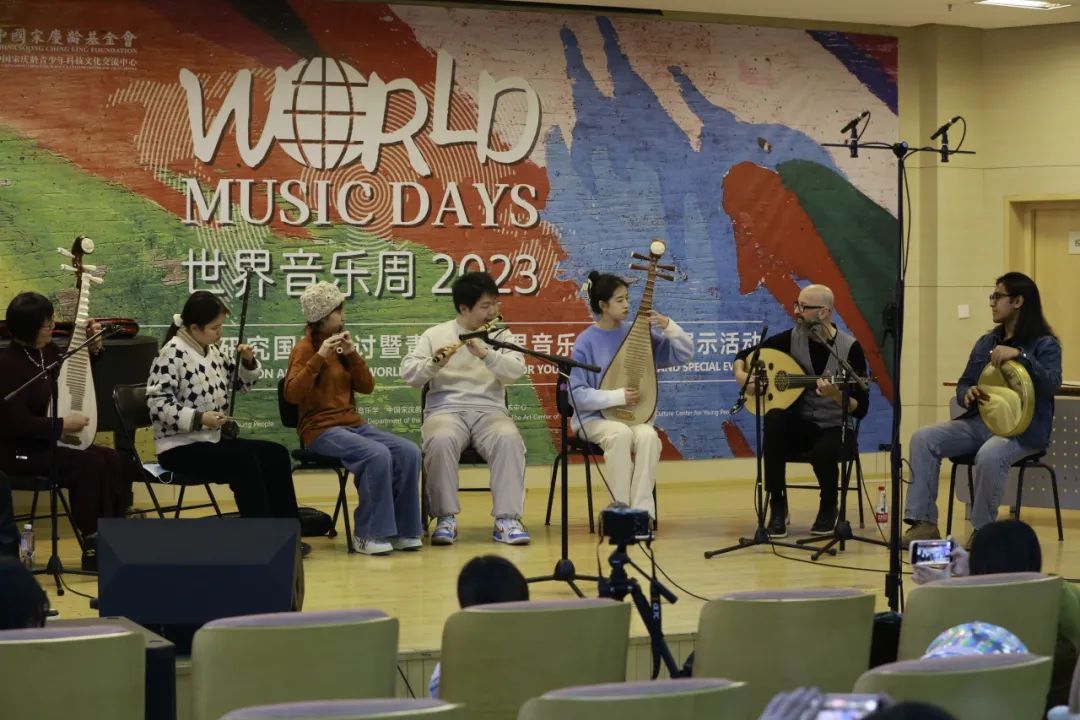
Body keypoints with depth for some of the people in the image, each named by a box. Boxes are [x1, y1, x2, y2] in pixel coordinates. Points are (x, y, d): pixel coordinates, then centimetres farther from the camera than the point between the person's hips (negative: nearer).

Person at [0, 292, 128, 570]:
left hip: (47, 441, 9)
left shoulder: (47, 350, 5)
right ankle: (93, 546, -17)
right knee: (88, 463, -27)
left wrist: (93, 348, 7)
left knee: (115, 462, -10)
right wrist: (62, 425, -21)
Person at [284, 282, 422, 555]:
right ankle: (368, 535, -21)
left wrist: (352, 354, -4)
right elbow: (292, 394, -18)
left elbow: (366, 387, 10)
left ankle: (402, 529, -7)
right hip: (321, 430, -7)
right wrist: (319, 357, -23)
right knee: (378, 455, -32)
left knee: (409, 452, -15)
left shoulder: (340, 344, 15)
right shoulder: (305, 348, -4)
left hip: (353, 424, 7)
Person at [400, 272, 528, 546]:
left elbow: (515, 371, -4)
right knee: (441, 440, -37)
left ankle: (507, 520, -30)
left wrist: (486, 354, -19)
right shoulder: (435, 335, 9)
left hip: (489, 410, 1)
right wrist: (434, 363, -19)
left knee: (509, 439, -33)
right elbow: (408, 374, 0)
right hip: (446, 410, -1)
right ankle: (446, 519, -24)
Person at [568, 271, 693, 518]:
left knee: (648, 436, -31)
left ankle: (642, 512, -30)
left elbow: (685, 353, 3)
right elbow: (577, 394, -12)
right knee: (621, 433, -36)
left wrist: (668, 327, -14)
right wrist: (618, 397, -21)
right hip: (595, 417, -3)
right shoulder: (586, 341, -7)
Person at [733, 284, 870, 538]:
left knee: (822, 451, -38)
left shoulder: (850, 348, -12)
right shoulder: (791, 338, -2)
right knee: (775, 418, -32)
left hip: (836, 429, -3)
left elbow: (860, 410, -14)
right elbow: (745, 354, 11)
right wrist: (740, 374, -11)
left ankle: (829, 507, -1)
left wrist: (836, 396, -33)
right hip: (801, 425, 3)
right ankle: (778, 507, -20)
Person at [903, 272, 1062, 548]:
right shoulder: (986, 343, 16)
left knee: (990, 454, -39)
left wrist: (1019, 355, -33)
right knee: (923, 438, -15)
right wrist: (967, 395, -7)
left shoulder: (1044, 344, -4)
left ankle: (982, 532, -19)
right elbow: (963, 384, 18)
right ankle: (923, 523, -18)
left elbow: (1052, 384, -21)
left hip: (1023, 430, -7)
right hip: (980, 420, 7)